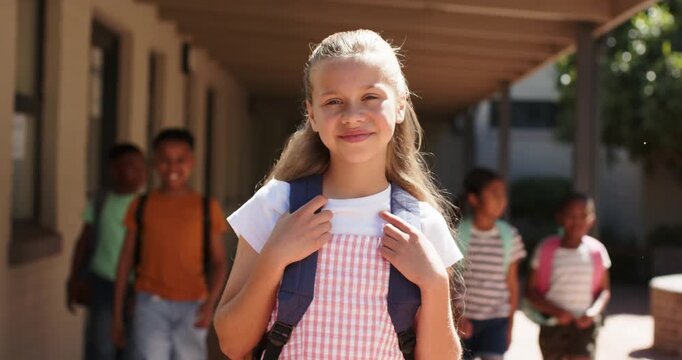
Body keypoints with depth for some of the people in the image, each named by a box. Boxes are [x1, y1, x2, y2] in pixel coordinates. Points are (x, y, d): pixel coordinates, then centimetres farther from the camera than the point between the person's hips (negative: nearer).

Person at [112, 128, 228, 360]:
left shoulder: (207, 208, 4)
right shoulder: (141, 207, 6)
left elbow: (219, 262, 4)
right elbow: (126, 261, 9)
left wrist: (210, 302, -12)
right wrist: (117, 315, 8)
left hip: (191, 307, 1)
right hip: (151, 305, 0)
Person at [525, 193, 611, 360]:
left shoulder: (597, 251, -1)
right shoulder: (546, 249, -5)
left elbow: (604, 290, 7)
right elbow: (531, 291, -3)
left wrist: (594, 312, -13)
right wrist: (556, 311, -18)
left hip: (584, 325, 0)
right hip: (553, 325, 0)